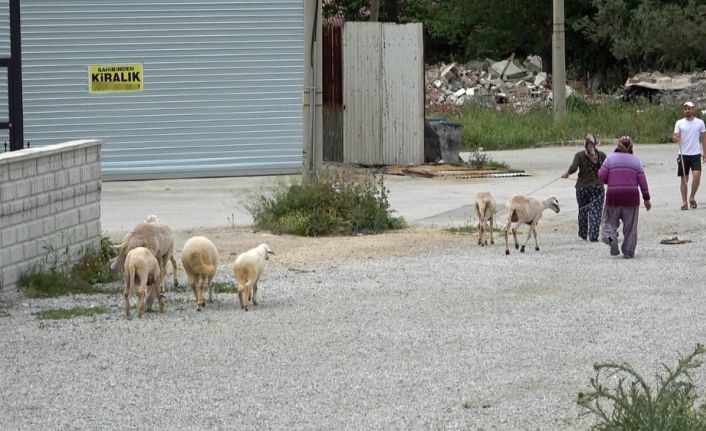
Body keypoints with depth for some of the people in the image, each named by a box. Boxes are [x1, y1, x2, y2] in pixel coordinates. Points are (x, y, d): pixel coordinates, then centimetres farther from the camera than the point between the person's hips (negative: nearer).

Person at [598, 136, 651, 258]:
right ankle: (628, 251, 7)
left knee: (609, 222, 9)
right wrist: (646, 198, 11)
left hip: (613, 195, -1)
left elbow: (602, 176, -6)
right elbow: (642, 181, 3)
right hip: (631, 196, 1)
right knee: (630, 225, 9)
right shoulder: (636, 160, 4)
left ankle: (611, 238, -20)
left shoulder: (610, 158, 0)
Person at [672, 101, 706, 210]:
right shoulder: (679, 123, 3)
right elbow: (675, 136, -3)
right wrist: (675, 138, -28)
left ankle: (692, 197, 4)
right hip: (683, 154, 0)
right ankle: (684, 202, 11)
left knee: (697, 176, -15)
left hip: (696, 154, 0)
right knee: (684, 179, 3)